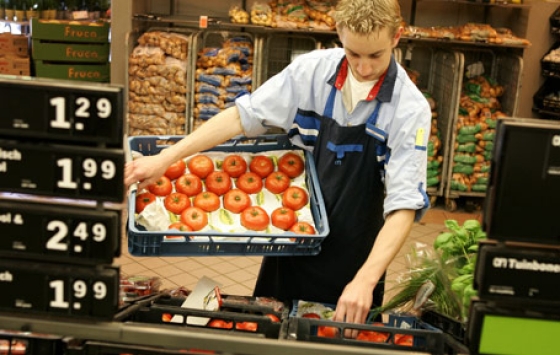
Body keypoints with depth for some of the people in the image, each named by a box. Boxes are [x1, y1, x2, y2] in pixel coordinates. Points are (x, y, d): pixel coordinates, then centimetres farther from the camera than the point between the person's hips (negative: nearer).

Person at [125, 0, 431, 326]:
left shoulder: (410, 109, -18)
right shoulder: (311, 71, -11)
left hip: (354, 260, -2)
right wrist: (165, 159, -12)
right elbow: (243, 116, -7)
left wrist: (365, 281, -33)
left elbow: (404, 204, -21)